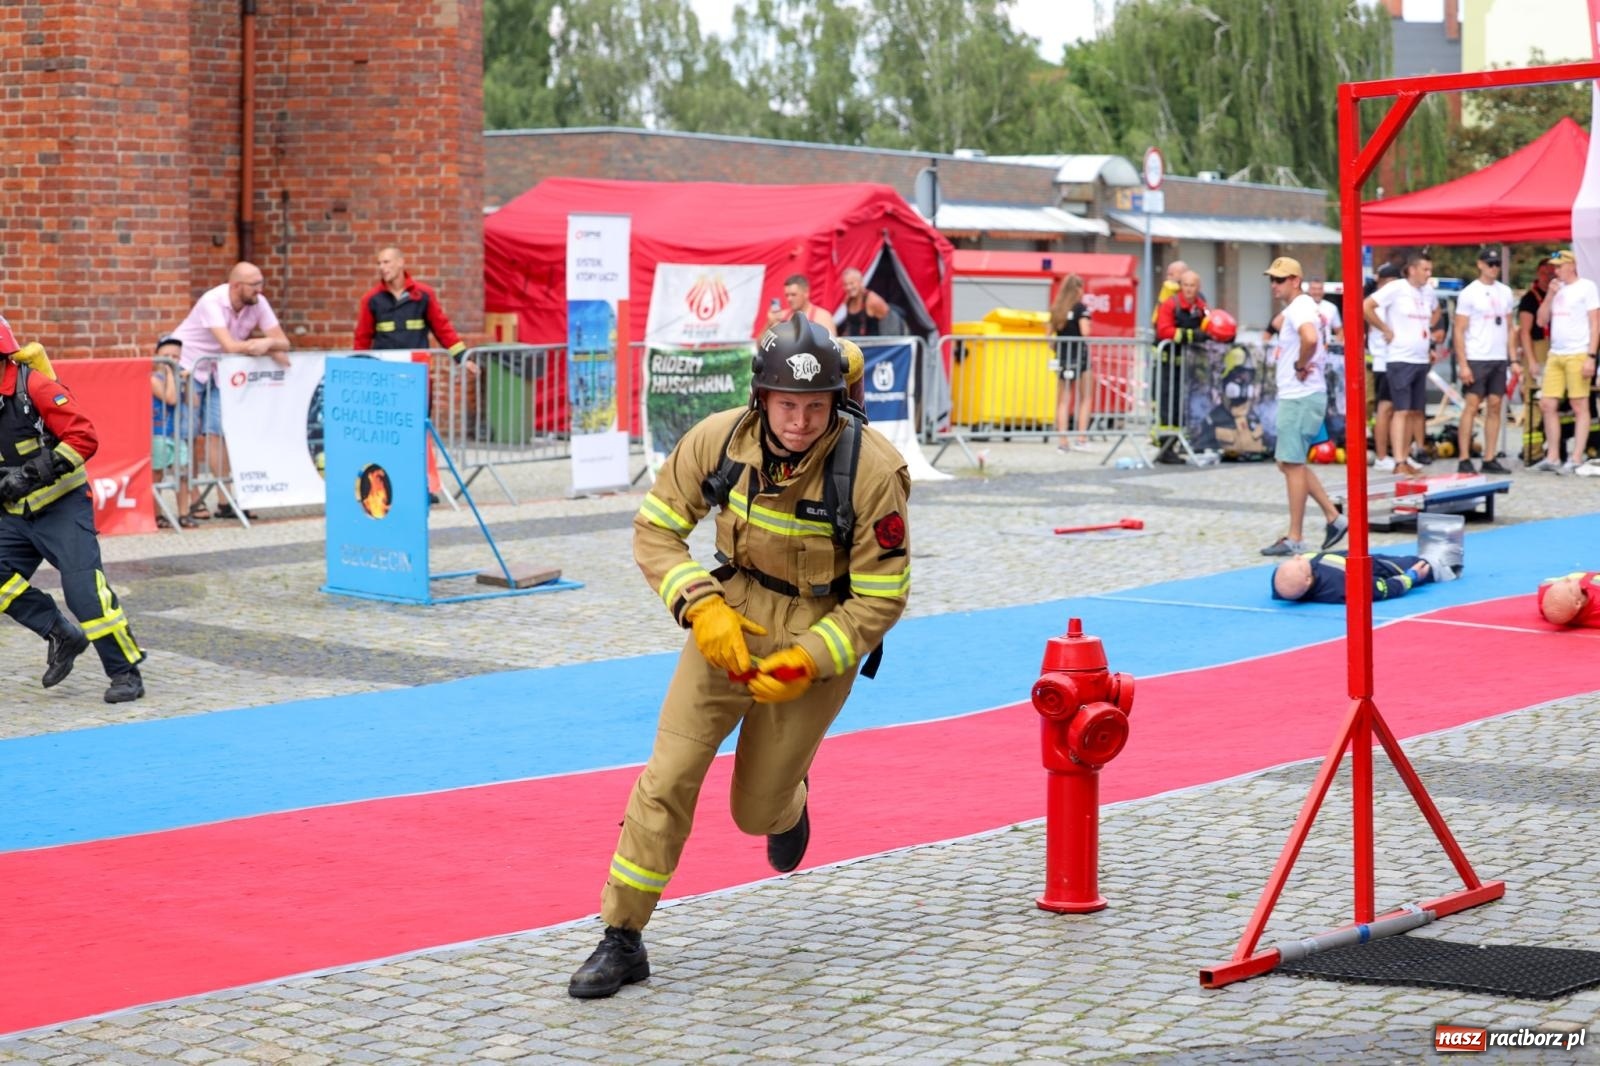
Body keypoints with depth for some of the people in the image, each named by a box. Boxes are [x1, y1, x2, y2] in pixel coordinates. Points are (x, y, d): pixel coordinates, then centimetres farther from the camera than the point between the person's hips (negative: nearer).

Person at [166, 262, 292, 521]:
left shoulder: (258, 304, -11)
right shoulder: (212, 302, -27)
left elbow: (283, 342, -12)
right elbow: (230, 346, -37)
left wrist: (267, 344, -35)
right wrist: (269, 350, -31)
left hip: (217, 372, 5)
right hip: (187, 366, -5)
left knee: (216, 434, -1)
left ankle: (226, 501, 0)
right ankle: (193, 500, 2)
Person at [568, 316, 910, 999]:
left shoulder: (872, 471, -23)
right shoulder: (718, 440, -16)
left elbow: (882, 598, -15)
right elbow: (656, 529, -4)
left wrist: (804, 663, -22)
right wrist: (703, 607, -19)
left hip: (818, 647, -2)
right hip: (727, 627, 2)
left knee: (756, 811, 8)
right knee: (668, 777, -9)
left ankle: (789, 802, 48)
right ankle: (622, 940, 3)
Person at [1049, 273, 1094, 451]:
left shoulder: (1056, 309, 8)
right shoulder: (1081, 308, -8)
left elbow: (1050, 332, 6)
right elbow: (1085, 331, -16)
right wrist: (1089, 324, 4)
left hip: (1062, 356, 5)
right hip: (1080, 355, -5)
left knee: (1063, 400, 5)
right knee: (1086, 398, 6)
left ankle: (1062, 439, 0)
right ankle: (1082, 437, -2)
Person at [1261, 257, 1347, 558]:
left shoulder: (1300, 308, -16)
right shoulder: (1293, 309, 15)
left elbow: (1310, 339, -37)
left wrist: (1301, 366, -21)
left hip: (1301, 398, -11)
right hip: (1292, 396, 11)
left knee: (1293, 464, -6)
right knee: (1289, 463, 16)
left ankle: (1294, 539, -1)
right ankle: (1334, 518, 19)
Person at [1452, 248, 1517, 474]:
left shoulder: (1505, 292, 12)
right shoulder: (1469, 293, -4)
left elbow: (1509, 328, 17)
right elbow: (1459, 331, -7)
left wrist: (1513, 359, 9)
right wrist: (1462, 364, -13)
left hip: (1499, 359, 5)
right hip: (1476, 359, -5)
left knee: (1495, 407, 4)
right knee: (1471, 407, -7)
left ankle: (1490, 459, 6)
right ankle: (1464, 460, -5)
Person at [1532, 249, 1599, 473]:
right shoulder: (1556, 288, 17)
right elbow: (1541, 321, 15)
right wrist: (1550, 295, 2)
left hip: (1577, 354, -7)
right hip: (1555, 354, 7)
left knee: (1580, 407, -3)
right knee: (1547, 405, 3)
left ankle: (1576, 459, -3)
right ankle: (1552, 457, 10)